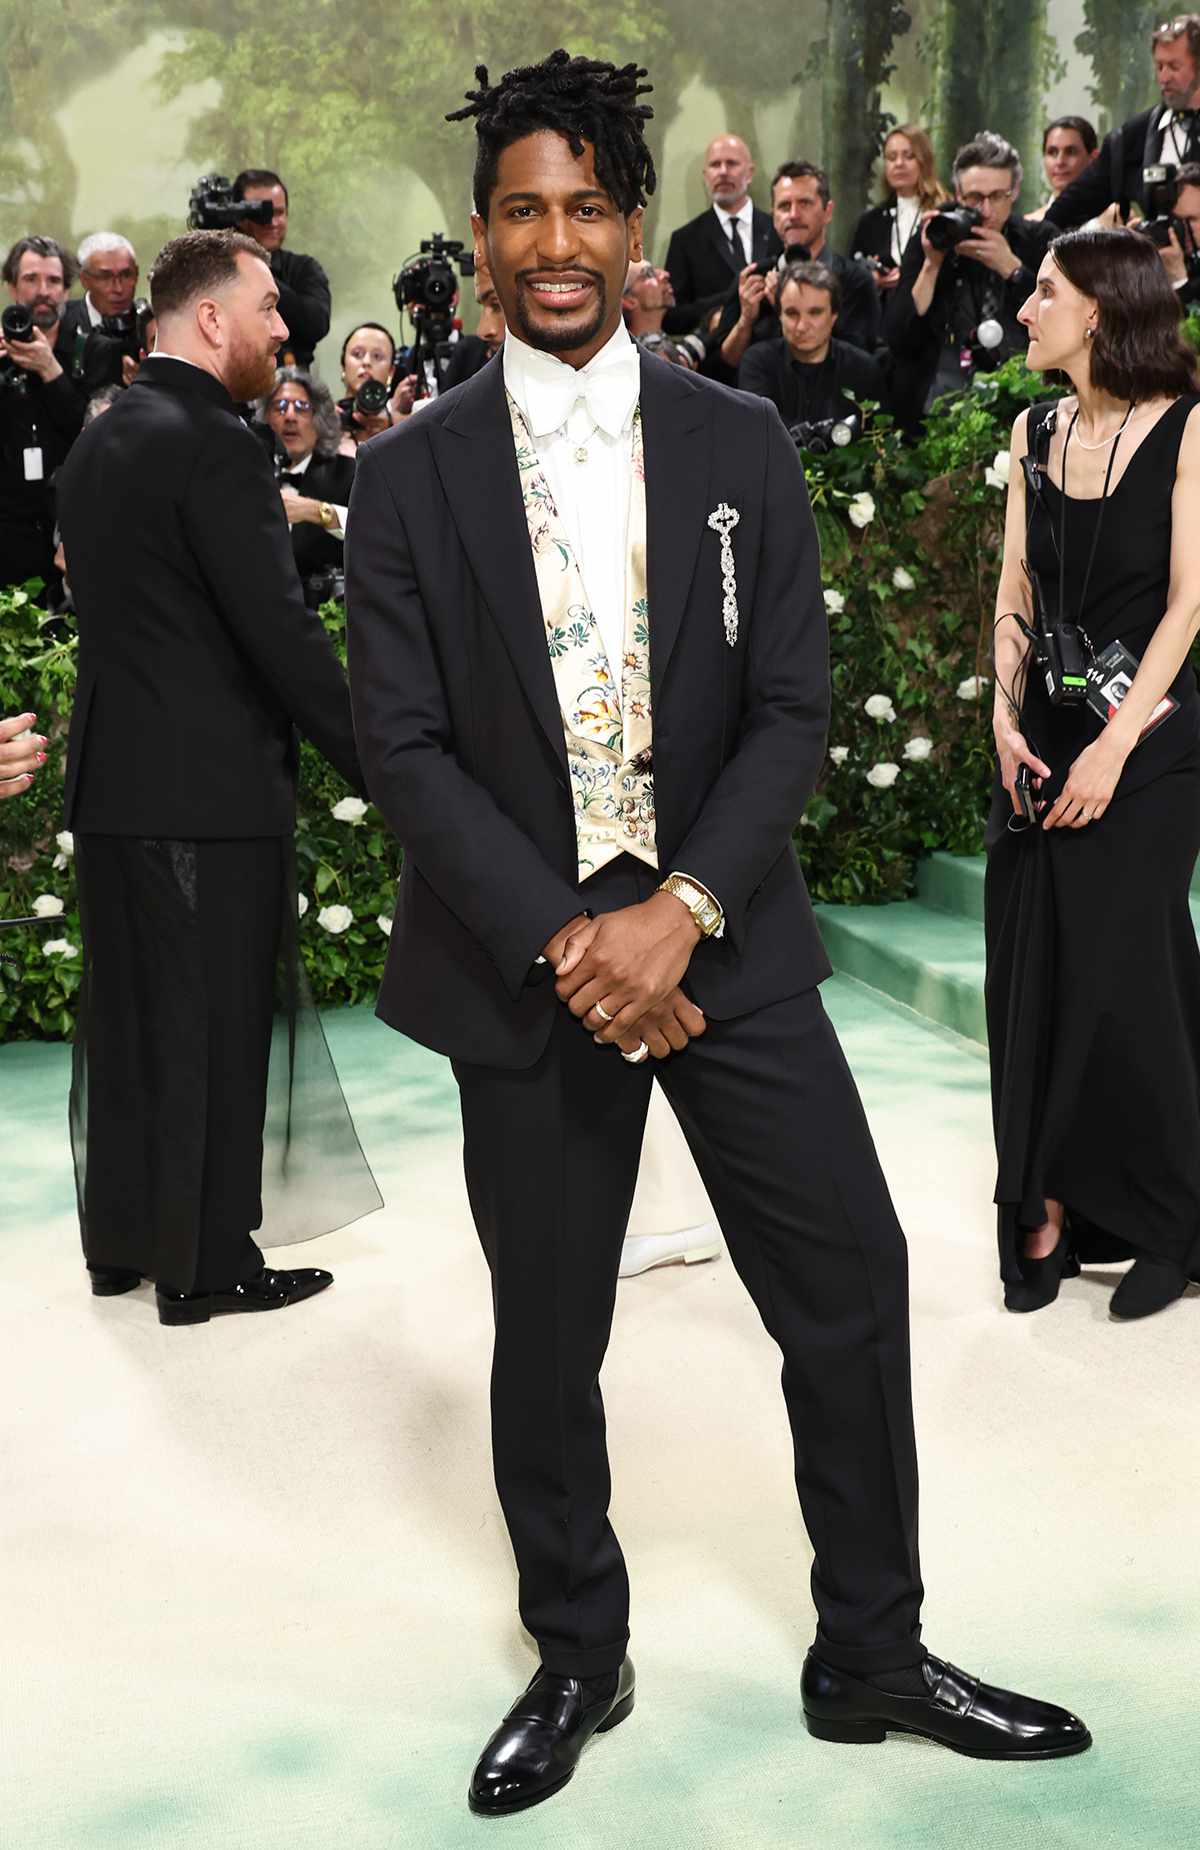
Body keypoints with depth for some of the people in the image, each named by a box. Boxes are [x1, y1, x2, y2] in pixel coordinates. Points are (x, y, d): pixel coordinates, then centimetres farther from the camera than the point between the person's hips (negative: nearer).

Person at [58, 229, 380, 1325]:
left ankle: (121, 1239, 27)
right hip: (210, 784, -9)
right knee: (214, 1027, 2)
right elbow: (281, 630, -20)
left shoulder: (101, 440, 13)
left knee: (127, 1016, 15)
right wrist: (380, 767, -15)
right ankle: (207, 1264, 13)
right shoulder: (214, 444, -15)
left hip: (113, 778, 9)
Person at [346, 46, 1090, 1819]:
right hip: (525, 959, -1)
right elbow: (404, 744, -5)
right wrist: (561, 942, -14)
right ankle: (577, 1660, 33)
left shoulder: (741, 446, 3)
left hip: (719, 940, 1)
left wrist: (681, 914, -16)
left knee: (851, 1291, 4)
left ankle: (870, 1655, 25)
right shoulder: (410, 476, 0)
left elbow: (792, 710, -2)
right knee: (547, 1338, 10)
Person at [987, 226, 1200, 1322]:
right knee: (1033, 966, 3)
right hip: (1045, 729, 5)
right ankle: (1049, 1212, 14)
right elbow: (1015, 593, 10)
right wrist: (1007, 718, -4)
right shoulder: (1035, 432, 10)